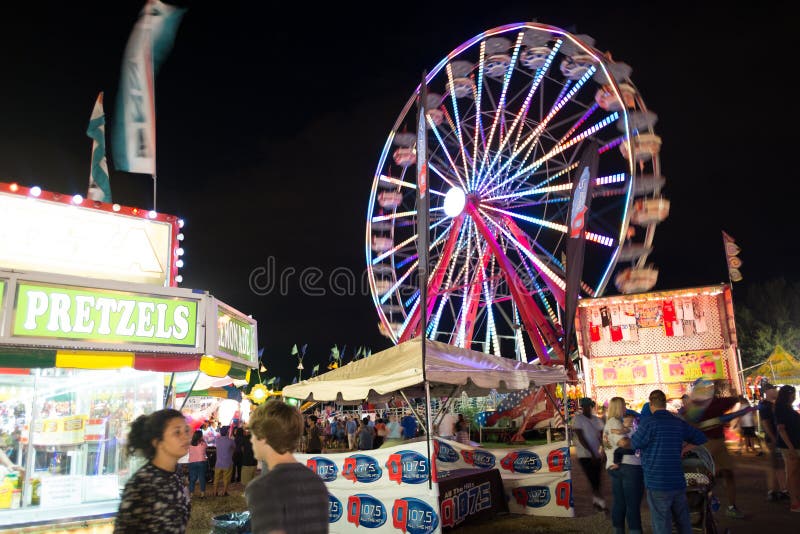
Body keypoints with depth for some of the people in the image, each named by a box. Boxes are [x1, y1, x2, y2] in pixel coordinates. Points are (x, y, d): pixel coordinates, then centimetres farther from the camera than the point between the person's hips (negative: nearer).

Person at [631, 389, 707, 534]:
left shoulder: (648, 421, -11)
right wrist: (682, 450, 17)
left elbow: (635, 444, -1)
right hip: (678, 482, 6)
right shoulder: (679, 422, 7)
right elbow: (701, 438, 16)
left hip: (658, 484, -5)